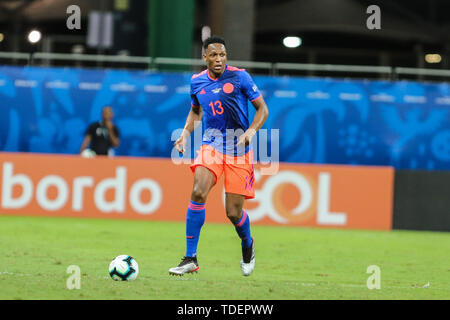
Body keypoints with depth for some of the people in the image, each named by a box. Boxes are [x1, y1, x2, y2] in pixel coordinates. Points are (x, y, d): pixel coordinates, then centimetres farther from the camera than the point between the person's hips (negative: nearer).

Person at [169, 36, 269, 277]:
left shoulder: (239, 76, -6)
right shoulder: (197, 81, 5)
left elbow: (262, 109, 0)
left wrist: (251, 131, -18)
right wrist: (185, 134, 6)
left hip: (238, 147, -2)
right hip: (211, 144, 2)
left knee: (234, 212, -3)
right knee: (198, 192, -23)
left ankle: (247, 245, 33)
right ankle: (190, 259, -17)